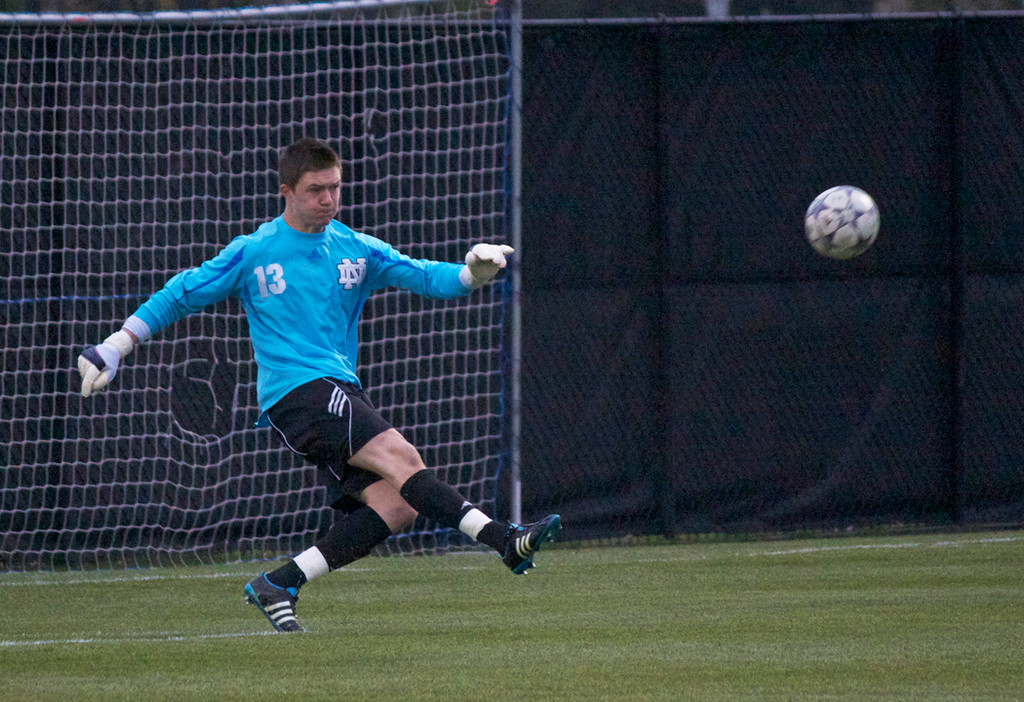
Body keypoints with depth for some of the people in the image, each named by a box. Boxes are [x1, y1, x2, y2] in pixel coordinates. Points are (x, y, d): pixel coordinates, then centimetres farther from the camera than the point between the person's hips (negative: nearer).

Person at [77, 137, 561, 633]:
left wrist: (472, 273, -18)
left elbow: (423, 276, 4)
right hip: (294, 392, -6)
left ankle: (279, 584, -7)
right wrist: (113, 348, 6)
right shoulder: (252, 253, 3)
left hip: (342, 394, 6)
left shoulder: (356, 251, 13)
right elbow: (179, 296, 10)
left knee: (396, 503, -11)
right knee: (401, 458, -25)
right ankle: (503, 540, -34)